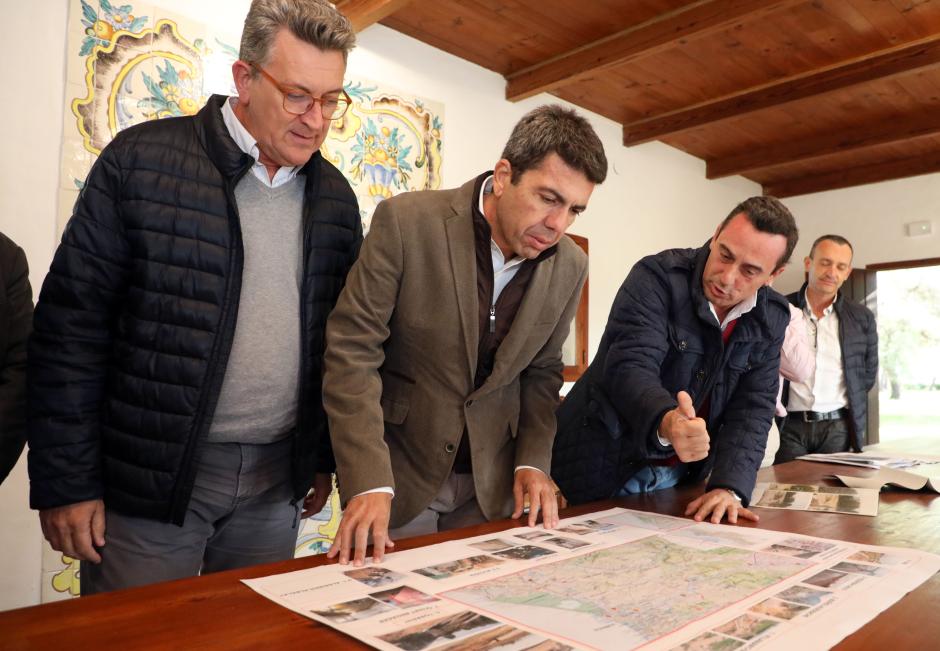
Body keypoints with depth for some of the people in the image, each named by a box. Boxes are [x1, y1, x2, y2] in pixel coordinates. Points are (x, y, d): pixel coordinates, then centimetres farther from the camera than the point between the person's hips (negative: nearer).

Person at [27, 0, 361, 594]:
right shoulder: (141, 160, -7)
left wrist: (326, 457, 12)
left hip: (276, 479, 4)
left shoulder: (335, 196, 5)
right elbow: (71, 326, -7)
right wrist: (65, 482, -7)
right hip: (150, 475, -3)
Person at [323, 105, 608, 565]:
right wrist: (369, 483, -24)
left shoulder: (569, 268, -4)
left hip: (492, 484, 4)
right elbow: (352, 351, -18)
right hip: (399, 472, -3)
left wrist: (532, 460, -4)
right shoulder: (407, 222, -18)